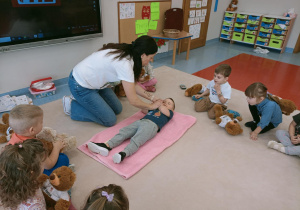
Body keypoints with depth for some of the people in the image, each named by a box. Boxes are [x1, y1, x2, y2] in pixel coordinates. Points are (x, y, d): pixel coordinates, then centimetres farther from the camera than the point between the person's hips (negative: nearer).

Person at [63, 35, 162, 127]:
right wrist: (151, 106, -9)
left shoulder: (125, 53, -4)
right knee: (110, 121, -2)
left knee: (117, 109, 13)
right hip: (80, 86, -9)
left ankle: (81, 100, 20)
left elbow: (133, 84, 7)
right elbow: (133, 101, -26)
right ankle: (72, 105, 8)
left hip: (94, 81, 9)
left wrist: (152, 97, 3)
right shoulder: (124, 64, -32)